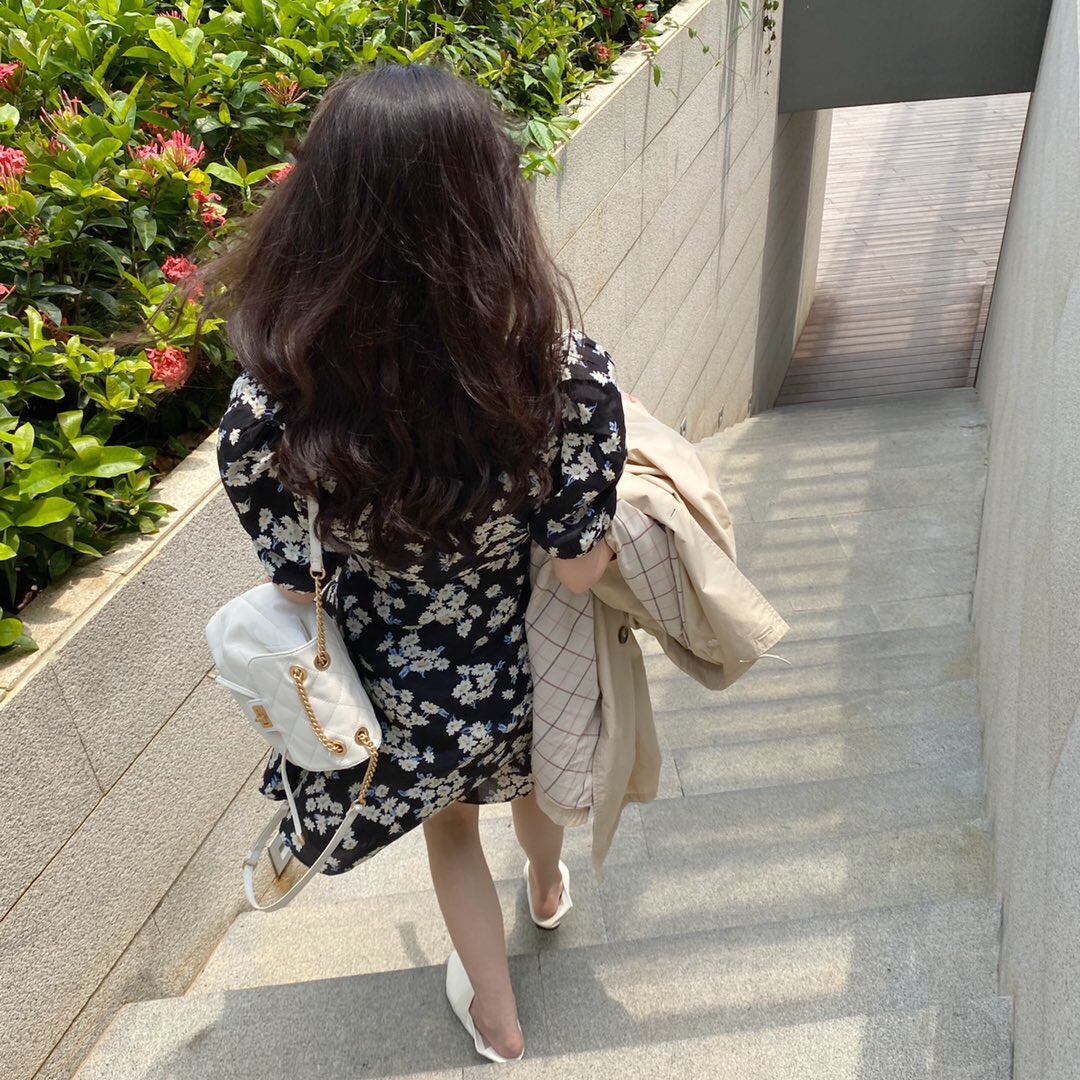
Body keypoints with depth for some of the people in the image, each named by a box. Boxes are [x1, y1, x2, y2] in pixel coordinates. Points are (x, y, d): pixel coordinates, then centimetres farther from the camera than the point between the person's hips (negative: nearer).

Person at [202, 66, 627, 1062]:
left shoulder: (268, 408, -31)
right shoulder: (570, 372, -32)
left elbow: (296, 589, -16)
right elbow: (581, 570, -20)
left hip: (402, 691, -1)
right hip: (528, 670, 1)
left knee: (450, 826, 31)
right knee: (529, 773, 37)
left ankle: (496, 1017, 56)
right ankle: (548, 888, 71)